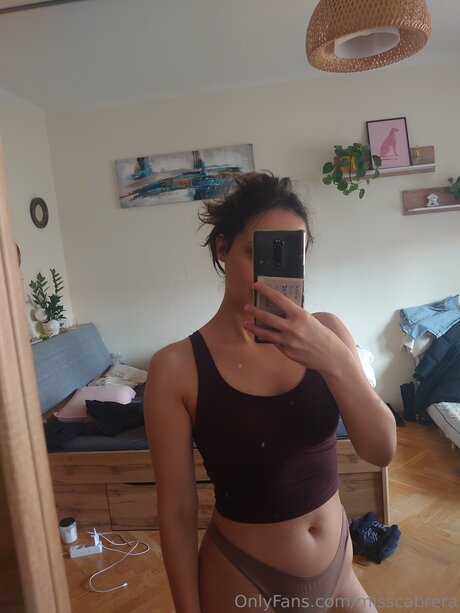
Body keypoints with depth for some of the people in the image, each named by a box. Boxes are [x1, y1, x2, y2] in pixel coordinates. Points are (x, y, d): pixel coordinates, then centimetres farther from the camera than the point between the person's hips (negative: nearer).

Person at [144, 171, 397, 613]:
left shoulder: (324, 332, -10)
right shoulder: (177, 367, -20)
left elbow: (382, 451, -14)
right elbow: (177, 512, -14)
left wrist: (333, 359, -30)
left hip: (337, 567, 4)